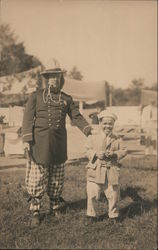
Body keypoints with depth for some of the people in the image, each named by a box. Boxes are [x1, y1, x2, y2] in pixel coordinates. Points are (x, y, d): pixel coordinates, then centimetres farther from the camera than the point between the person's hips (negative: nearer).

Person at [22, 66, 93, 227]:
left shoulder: (66, 99, 12)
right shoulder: (36, 96, 5)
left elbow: (76, 117, 10)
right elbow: (28, 117, -1)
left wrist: (89, 131, -6)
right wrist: (26, 139, -11)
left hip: (59, 143, 3)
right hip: (39, 142, -2)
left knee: (57, 177, 9)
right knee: (37, 177, -2)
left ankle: (55, 208, 25)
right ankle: (35, 213, 10)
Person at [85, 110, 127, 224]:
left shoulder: (117, 140, 5)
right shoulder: (92, 138, 3)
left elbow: (123, 151, 3)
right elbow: (88, 151, 1)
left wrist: (114, 154, -15)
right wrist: (96, 154, -18)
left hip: (112, 171, 1)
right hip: (95, 171, -1)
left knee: (113, 195, 8)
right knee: (92, 195, 4)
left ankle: (114, 215, 27)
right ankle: (91, 215, 22)